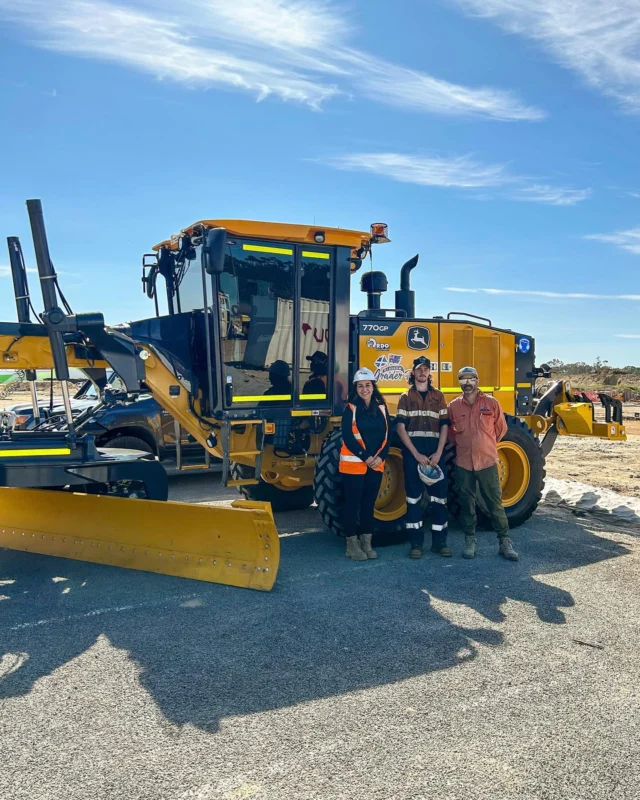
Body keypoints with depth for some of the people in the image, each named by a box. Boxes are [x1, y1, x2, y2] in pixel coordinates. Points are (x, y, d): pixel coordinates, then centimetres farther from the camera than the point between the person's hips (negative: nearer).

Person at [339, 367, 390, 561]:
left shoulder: (381, 407, 9)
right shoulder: (351, 408, -4)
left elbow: (386, 435, 6)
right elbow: (348, 437, -11)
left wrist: (380, 457, -8)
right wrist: (365, 457, -17)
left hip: (376, 465, 4)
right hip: (353, 464, -4)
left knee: (369, 503, 10)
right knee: (352, 504, 0)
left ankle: (366, 543, 19)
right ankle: (352, 544, 8)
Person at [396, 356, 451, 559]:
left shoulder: (438, 396, 12)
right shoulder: (406, 397, 7)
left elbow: (444, 426, 6)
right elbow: (400, 428, -2)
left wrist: (438, 453, -8)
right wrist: (416, 454, -11)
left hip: (435, 452, 2)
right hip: (412, 451, -1)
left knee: (439, 495, 3)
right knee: (413, 496, 1)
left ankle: (439, 541, 12)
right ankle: (416, 542, 7)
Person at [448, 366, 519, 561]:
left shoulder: (491, 403, -2)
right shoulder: (453, 406, 1)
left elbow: (501, 428, 10)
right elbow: (450, 431, 16)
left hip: (487, 462, -1)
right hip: (463, 464, 1)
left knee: (495, 503, 3)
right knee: (466, 503, 9)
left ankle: (505, 542, 13)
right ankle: (470, 540, 21)